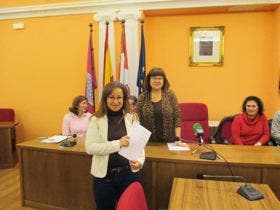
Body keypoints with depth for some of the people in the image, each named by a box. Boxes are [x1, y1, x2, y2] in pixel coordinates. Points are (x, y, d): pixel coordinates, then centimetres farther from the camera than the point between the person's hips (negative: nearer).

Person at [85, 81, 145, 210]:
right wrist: (117, 144, -24)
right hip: (104, 175, -1)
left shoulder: (132, 119, 0)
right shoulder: (96, 120, -7)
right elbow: (89, 147, -15)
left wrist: (139, 161, -22)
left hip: (129, 173, 2)